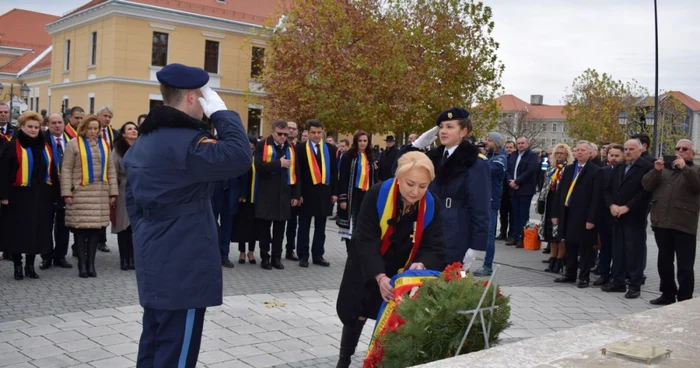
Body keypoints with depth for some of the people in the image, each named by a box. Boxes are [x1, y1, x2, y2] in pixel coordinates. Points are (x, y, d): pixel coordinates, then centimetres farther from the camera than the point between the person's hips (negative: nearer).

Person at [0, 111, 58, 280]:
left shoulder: (45, 147, 11)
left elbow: (52, 172, 13)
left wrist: (54, 194, 7)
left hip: (41, 196, 4)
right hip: (19, 195, -4)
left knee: (37, 231, 6)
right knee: (18, 231, 1)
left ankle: (30, 265, 17)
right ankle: (18, 266, 11)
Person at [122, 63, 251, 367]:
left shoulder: (144, 140, 11)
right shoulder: (185, 141, -20)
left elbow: (132, 199, 16)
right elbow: (239, 158, -29)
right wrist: (221, 112, -17)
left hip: (155, 261, 10)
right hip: (183, 266, -10)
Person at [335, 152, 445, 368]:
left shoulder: (432, 205, -20)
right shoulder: (376, 195, -29)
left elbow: (434, 247, -19)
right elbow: (366, 240, -32)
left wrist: (421, 265, -41)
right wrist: (379, 276, -44)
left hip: (403, 273, 2)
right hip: (367, 270, -1)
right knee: (356, 315, 8)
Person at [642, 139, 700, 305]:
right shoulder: (664, 169, 15)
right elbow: (647, 185, 5)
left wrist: (684, 168, -22)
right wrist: (656, 170, -11)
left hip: (684, 225, -4)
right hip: (661, 223, 4)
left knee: (685, 266, -2)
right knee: (664, 262, 12)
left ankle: (685, 299, 4)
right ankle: (668, 294, 23)